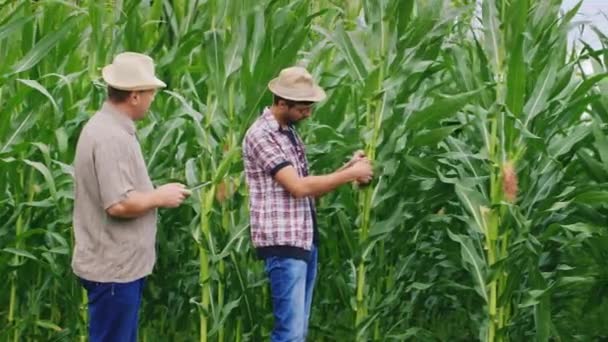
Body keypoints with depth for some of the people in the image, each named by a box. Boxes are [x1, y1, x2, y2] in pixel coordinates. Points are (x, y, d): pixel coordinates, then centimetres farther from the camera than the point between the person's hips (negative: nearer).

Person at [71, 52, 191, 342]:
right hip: (114, 267, -11)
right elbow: (119, 205, -27)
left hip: (120, 263, 11)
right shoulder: (111, 138, -22)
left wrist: (157, 194, 10)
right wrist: (159, 197, -13)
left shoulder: (106, 127, 12)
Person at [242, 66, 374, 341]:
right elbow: (298, 187, -19)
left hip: (305, 241, 9)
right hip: (283, 243, -9)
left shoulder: (290, 133, 17)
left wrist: (348, 168, 2)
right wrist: (351, 174, -12)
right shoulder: (261, 135, -12)